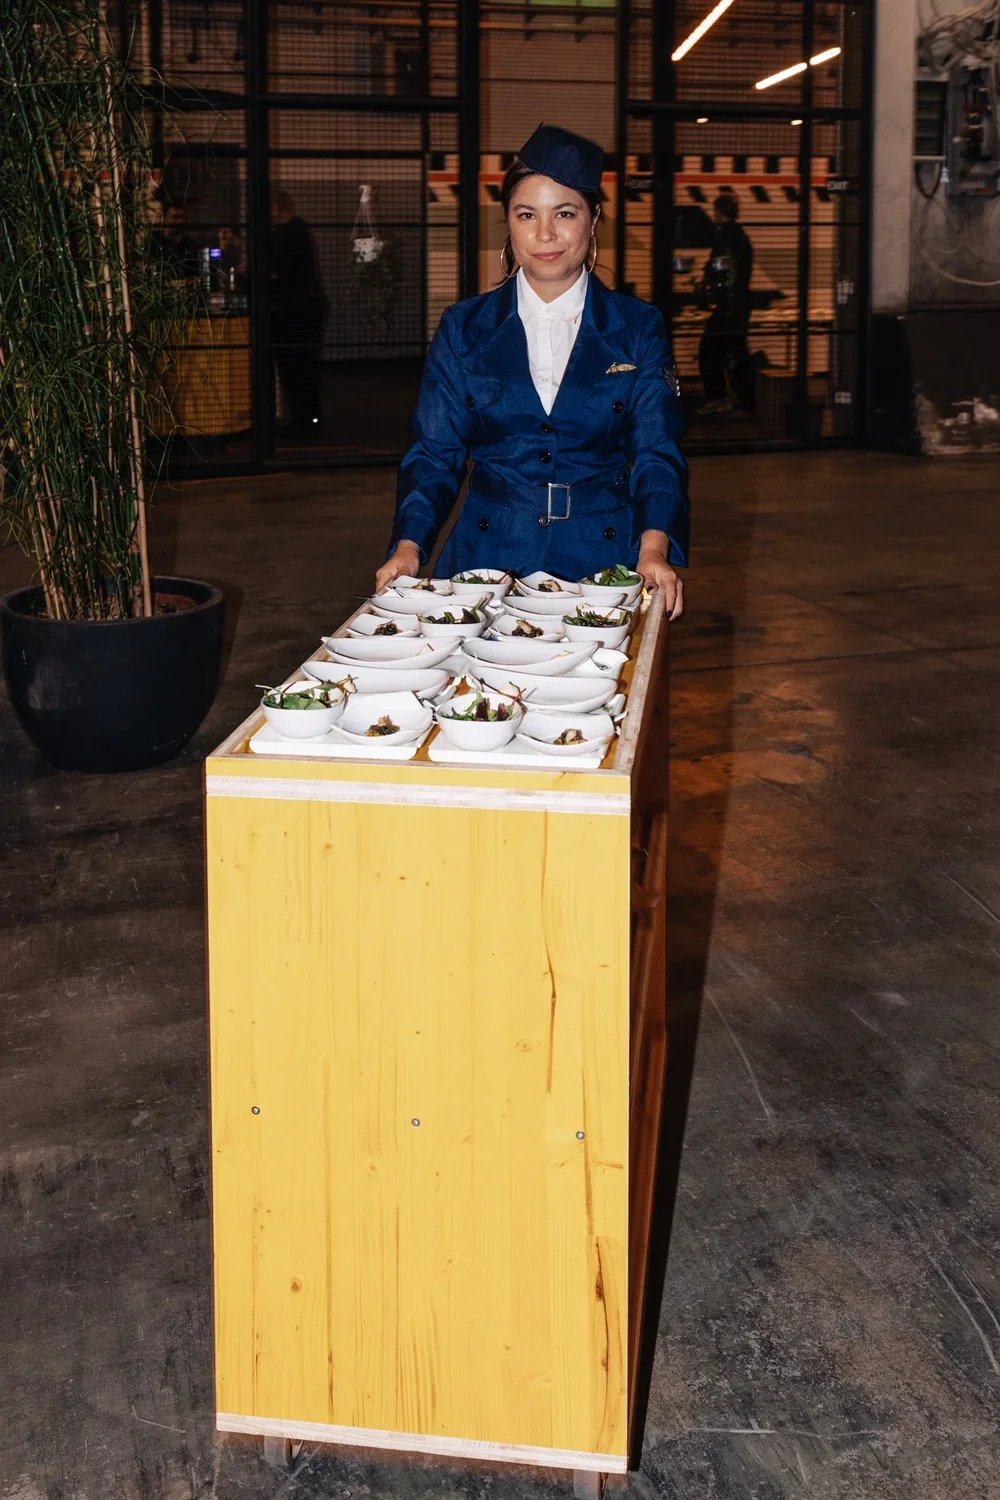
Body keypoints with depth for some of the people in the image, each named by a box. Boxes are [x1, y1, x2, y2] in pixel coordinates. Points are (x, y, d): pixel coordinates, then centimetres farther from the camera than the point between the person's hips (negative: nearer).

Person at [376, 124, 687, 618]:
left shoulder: (638, 329, 4)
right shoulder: (463, 328, 6)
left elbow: (657, 453, -2)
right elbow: (434, 453, 5)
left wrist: (654, 548, -20)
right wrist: (409, 546, -12)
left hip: (601, 563, 0)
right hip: (486, 559, 1)